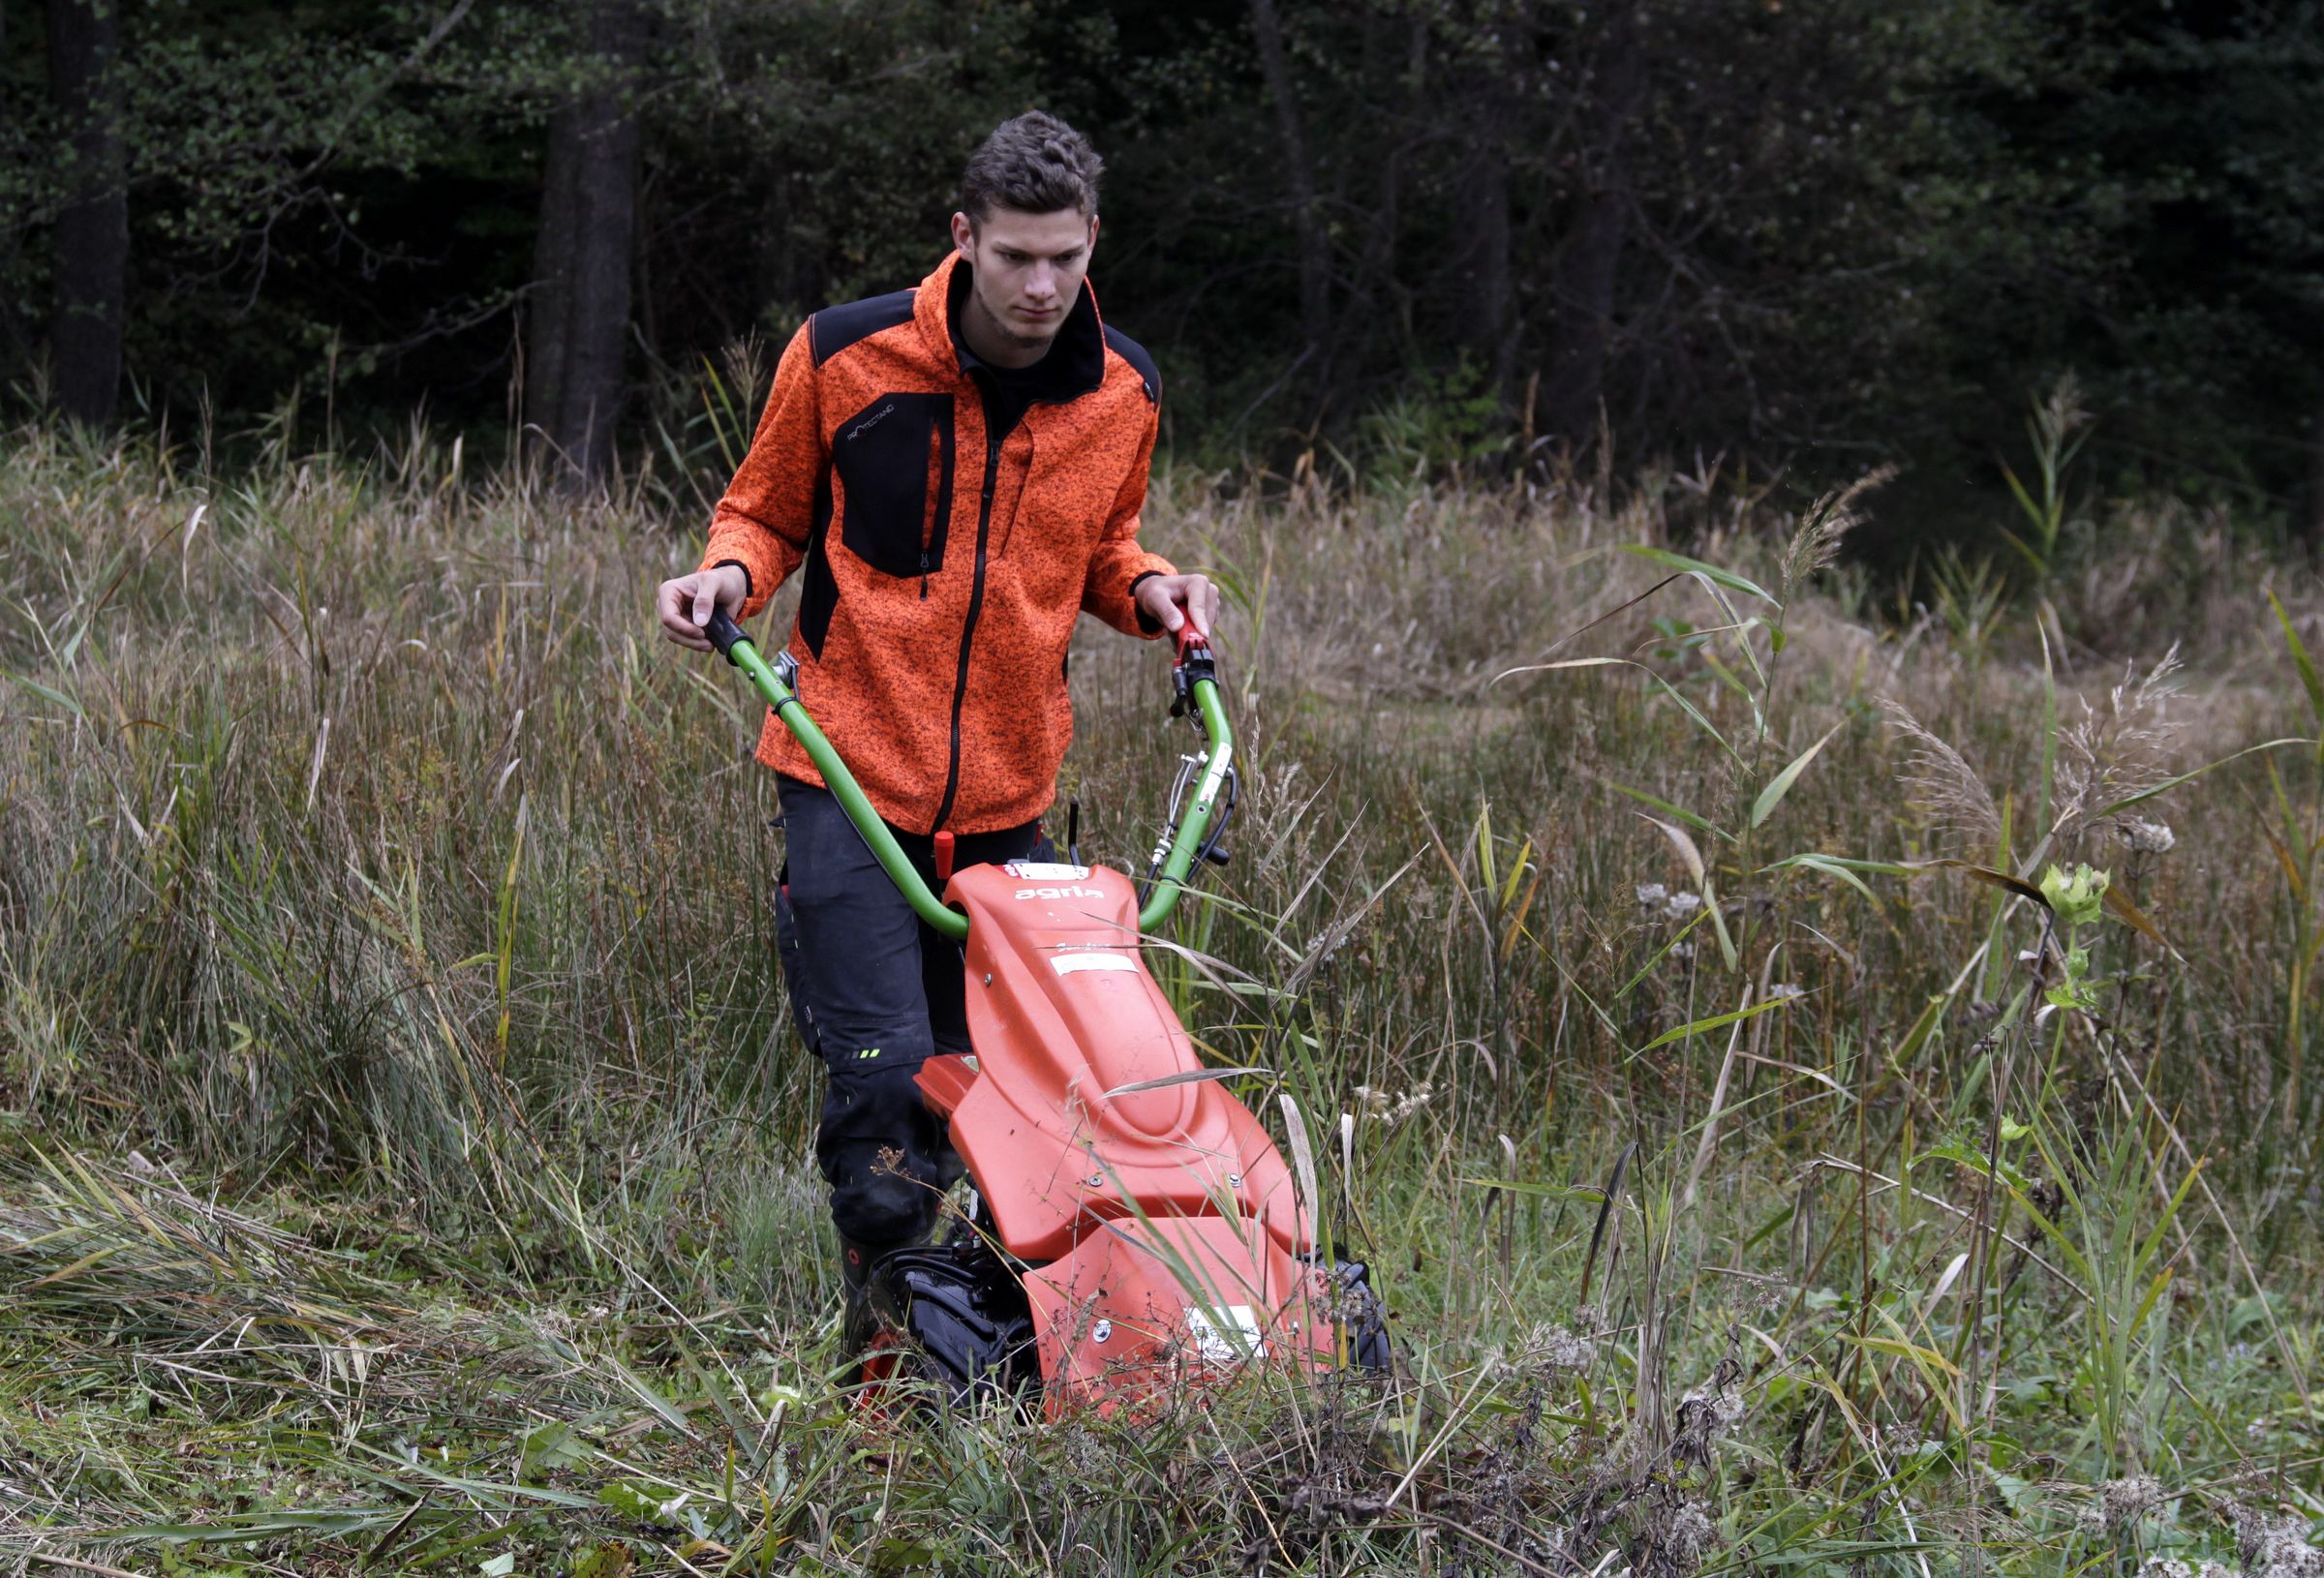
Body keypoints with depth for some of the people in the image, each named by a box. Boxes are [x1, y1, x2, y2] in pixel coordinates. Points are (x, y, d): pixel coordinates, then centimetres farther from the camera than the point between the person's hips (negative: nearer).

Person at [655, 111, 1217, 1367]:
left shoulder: (1120, 393, 3)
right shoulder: (845, 358, -7)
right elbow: (767, 511, 8)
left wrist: (1147, 591, 1)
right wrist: (730, 573, -13)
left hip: (1006, 789, 4)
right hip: (850, 770, -4)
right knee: (884, 1068, -15)